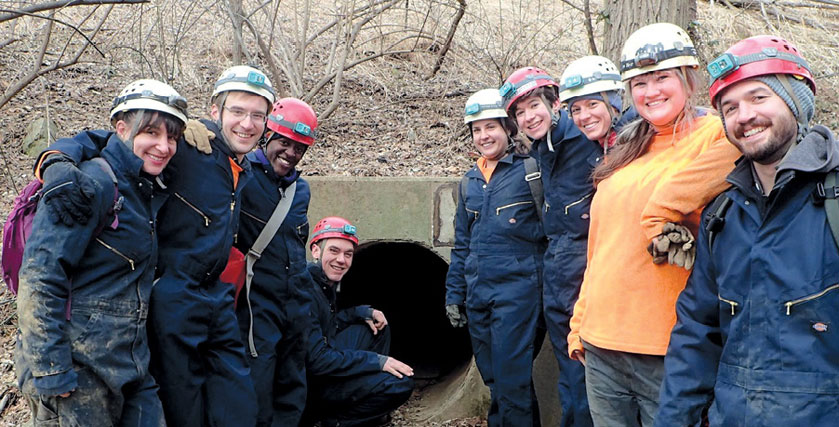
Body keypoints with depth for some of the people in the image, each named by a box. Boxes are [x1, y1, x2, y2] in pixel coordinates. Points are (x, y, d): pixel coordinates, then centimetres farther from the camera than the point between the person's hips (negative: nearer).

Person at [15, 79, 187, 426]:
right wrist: (49, 371, -20)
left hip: (132, 366, 8)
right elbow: (40, 276, -19)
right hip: (78, 369, -8)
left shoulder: (149, 189, 10)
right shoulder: (91, 182, -15)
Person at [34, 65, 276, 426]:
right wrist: (60, 163, -37)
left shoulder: (246, 169, 10)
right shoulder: (183, 145, -14)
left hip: (217, 297, 7)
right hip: (173, 296, -7)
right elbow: (96, 141, -17)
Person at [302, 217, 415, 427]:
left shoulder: (326, 283, 6)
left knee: (377, 327, 17)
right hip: (309, 385, -10)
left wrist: (363, 312, 2)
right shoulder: (306, 290, -26)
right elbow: (315, 360, -28)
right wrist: (377, 360, -22)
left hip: (324, 366, 10)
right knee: (401, 383, -19)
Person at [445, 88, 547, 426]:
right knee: (492, 378, 15)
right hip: (477, 294, 6)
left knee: (512, 379, -2)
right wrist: (454, 294, 15)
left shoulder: (530, 170, -5)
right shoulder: (470, 181, 12)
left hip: (516, 289, -6)